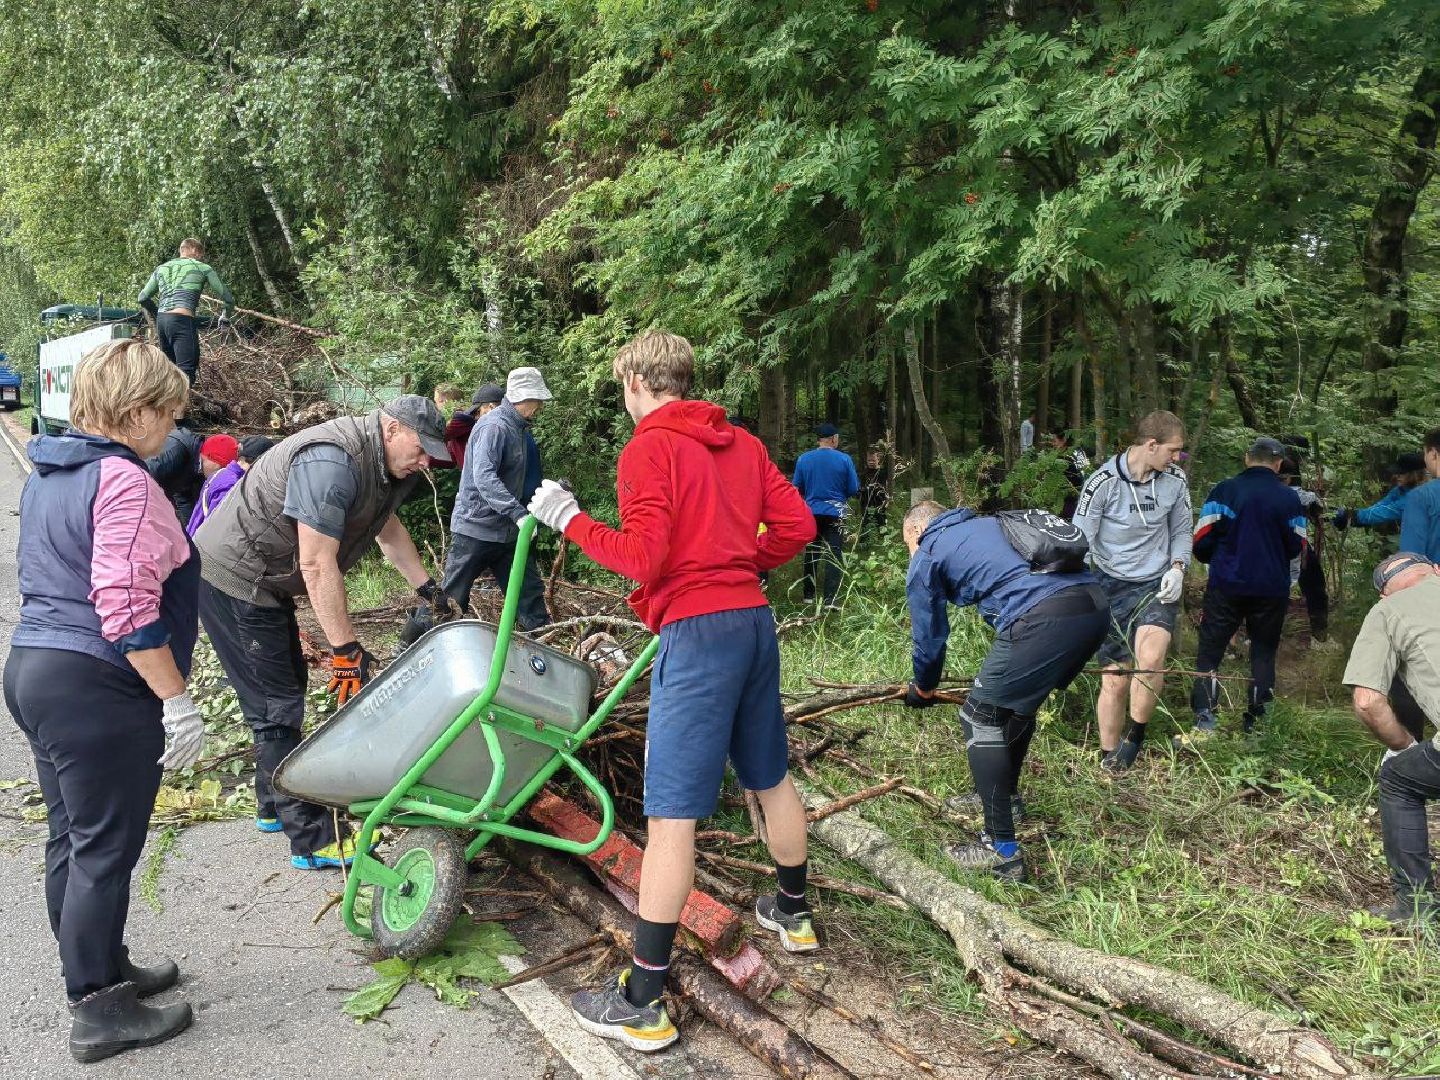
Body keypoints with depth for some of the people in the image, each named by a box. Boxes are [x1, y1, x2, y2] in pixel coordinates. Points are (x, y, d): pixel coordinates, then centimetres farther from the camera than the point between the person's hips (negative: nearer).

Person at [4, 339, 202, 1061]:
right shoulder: (123, 481, -18)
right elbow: (126, 610, -24)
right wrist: (177, 702, -19)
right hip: (97, 688, -10)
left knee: (71, 842, 19)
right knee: (105, 851, 2)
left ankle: (104, 970, 35)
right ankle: (97, 1013, 14)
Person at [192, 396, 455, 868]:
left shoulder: (379, 461, 3)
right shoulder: (332, 462, -29)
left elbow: (389, 530, 21)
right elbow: (317, 565, -30)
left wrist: (427, 588, 23)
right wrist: (346, 649, -26)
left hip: (265, 580, 11)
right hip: (232, 580, -11)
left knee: (289, 685, 19)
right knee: (277, 706, -9)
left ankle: (274, 806, 34)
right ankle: (313, 841, -4)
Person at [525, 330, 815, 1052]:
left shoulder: (648, 448, -9)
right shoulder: (741, 443, 12)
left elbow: (643, 558, -16)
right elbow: (796, 524, 7)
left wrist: (571, 520, -4)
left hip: (697, 632, -8)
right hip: (754, 619, 8)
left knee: (672, 813, -6)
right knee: (771, 777, 23)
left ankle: (642, 1004, 0)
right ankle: (793, 914, 42)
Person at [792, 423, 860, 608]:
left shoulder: (804, 459, -1)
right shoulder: (844, 459, -7)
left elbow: (797, 488, 6)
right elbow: (854, 490, -3)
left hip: (811, 513, 3)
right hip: (835, 513, -3)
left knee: (811, 553, 15)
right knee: (834, 555, 0)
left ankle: (809, 595, 21)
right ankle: (830, 599, -7)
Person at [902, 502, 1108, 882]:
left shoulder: (926, 558, 14)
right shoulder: (989, 523, 33)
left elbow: (929, 636, 20)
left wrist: (923, 689, 40)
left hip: (1044, 619, -8)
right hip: (1096, 605, 8)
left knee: (980, 718, 6)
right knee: (1019, 700, 28)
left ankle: (1002, 851, 5)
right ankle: (1005, 796, 46)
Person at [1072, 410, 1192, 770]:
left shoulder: (1175, 481, -3)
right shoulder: (1103, 482, -15)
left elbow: (1181, 532, 12)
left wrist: (1177, 568, -7)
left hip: (1158, 585, 2)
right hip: (1113, 586, -1)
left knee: (1150, 659, -26)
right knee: (1115, 680, 2)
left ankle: (1135, 737, -2)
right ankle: (1109, 760, 21)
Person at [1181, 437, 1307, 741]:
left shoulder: (1224, 490, -5)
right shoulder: (1289, 497, -1)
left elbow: (1202, 540, -6)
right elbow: (1297, 548, 6)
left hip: (1226, 586, -2)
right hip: (1272, 589, 2)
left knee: (1209, 652, 4)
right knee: (1263, 653, 14)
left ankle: (1204, 720, -7)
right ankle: (1256, 724, 15)